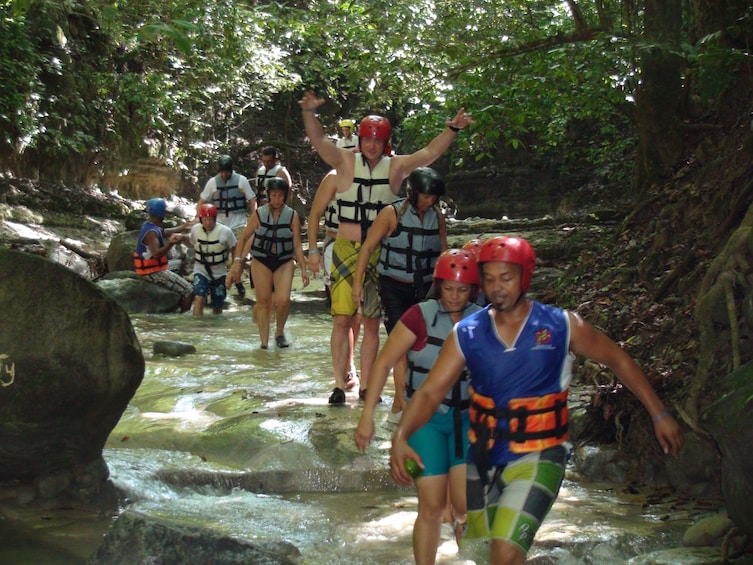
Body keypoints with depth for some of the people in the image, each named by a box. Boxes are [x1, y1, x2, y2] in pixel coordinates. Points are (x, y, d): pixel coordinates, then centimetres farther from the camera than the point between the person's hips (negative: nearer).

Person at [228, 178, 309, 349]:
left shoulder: (292, 215, 1)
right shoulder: (259, 214, 0)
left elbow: (297, 245, 4)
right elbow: (244, 237, 8)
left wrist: (303, 269, -1)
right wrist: (238, 259, 1)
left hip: (284, 263, 0)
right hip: (261, 262, 0)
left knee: (283, 300, -17)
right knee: (263, 301, -2)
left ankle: (280, 332, 9)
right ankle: (264, 342, 5)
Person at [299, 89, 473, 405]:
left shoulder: (396, 167, 3)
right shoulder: (346, 162, -1)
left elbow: (430, 153, -1)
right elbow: (318, 140, -12)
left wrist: (453, 129, -13)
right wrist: (310, 112, -28)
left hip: (380, 254, 2)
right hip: (346, 251, -1)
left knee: (372, 322, 7)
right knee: (342, 318, -3)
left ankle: (365, 386, 14)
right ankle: (339, 385, 3)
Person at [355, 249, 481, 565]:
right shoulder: (420, 316, -11)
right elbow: (384, 362, -9)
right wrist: (367, 416, -11)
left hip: (467, 419, 2)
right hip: (425, 420, -2)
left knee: (468, 504, -12)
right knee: (431, 508, 2)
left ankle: (460, 517, 21)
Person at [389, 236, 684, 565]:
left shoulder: (561, 326, -8)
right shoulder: (467, 334, -4)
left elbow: (618, 360, 5)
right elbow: (430, 392, -10)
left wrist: (659, 415, 5)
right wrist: (401, 437, -27)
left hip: (538, 457, -4)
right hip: (483, 459, 4)